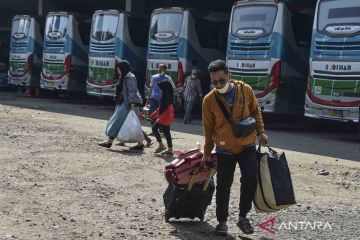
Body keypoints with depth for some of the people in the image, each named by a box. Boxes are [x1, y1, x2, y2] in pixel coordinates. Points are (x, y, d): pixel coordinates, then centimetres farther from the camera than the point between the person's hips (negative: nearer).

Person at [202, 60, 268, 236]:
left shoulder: (245, 90, -6)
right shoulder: (209, 100, -9)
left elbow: (255, 111, 9)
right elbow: (208, 128, 1)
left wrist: (260, 131, 0)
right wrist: (207, 152, 5)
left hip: (247, 146, 1)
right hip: (224, 150, 0)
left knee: (250, 179, -11)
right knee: (223, 186, 3)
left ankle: (243, 217, 9)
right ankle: (222, 221, 18)